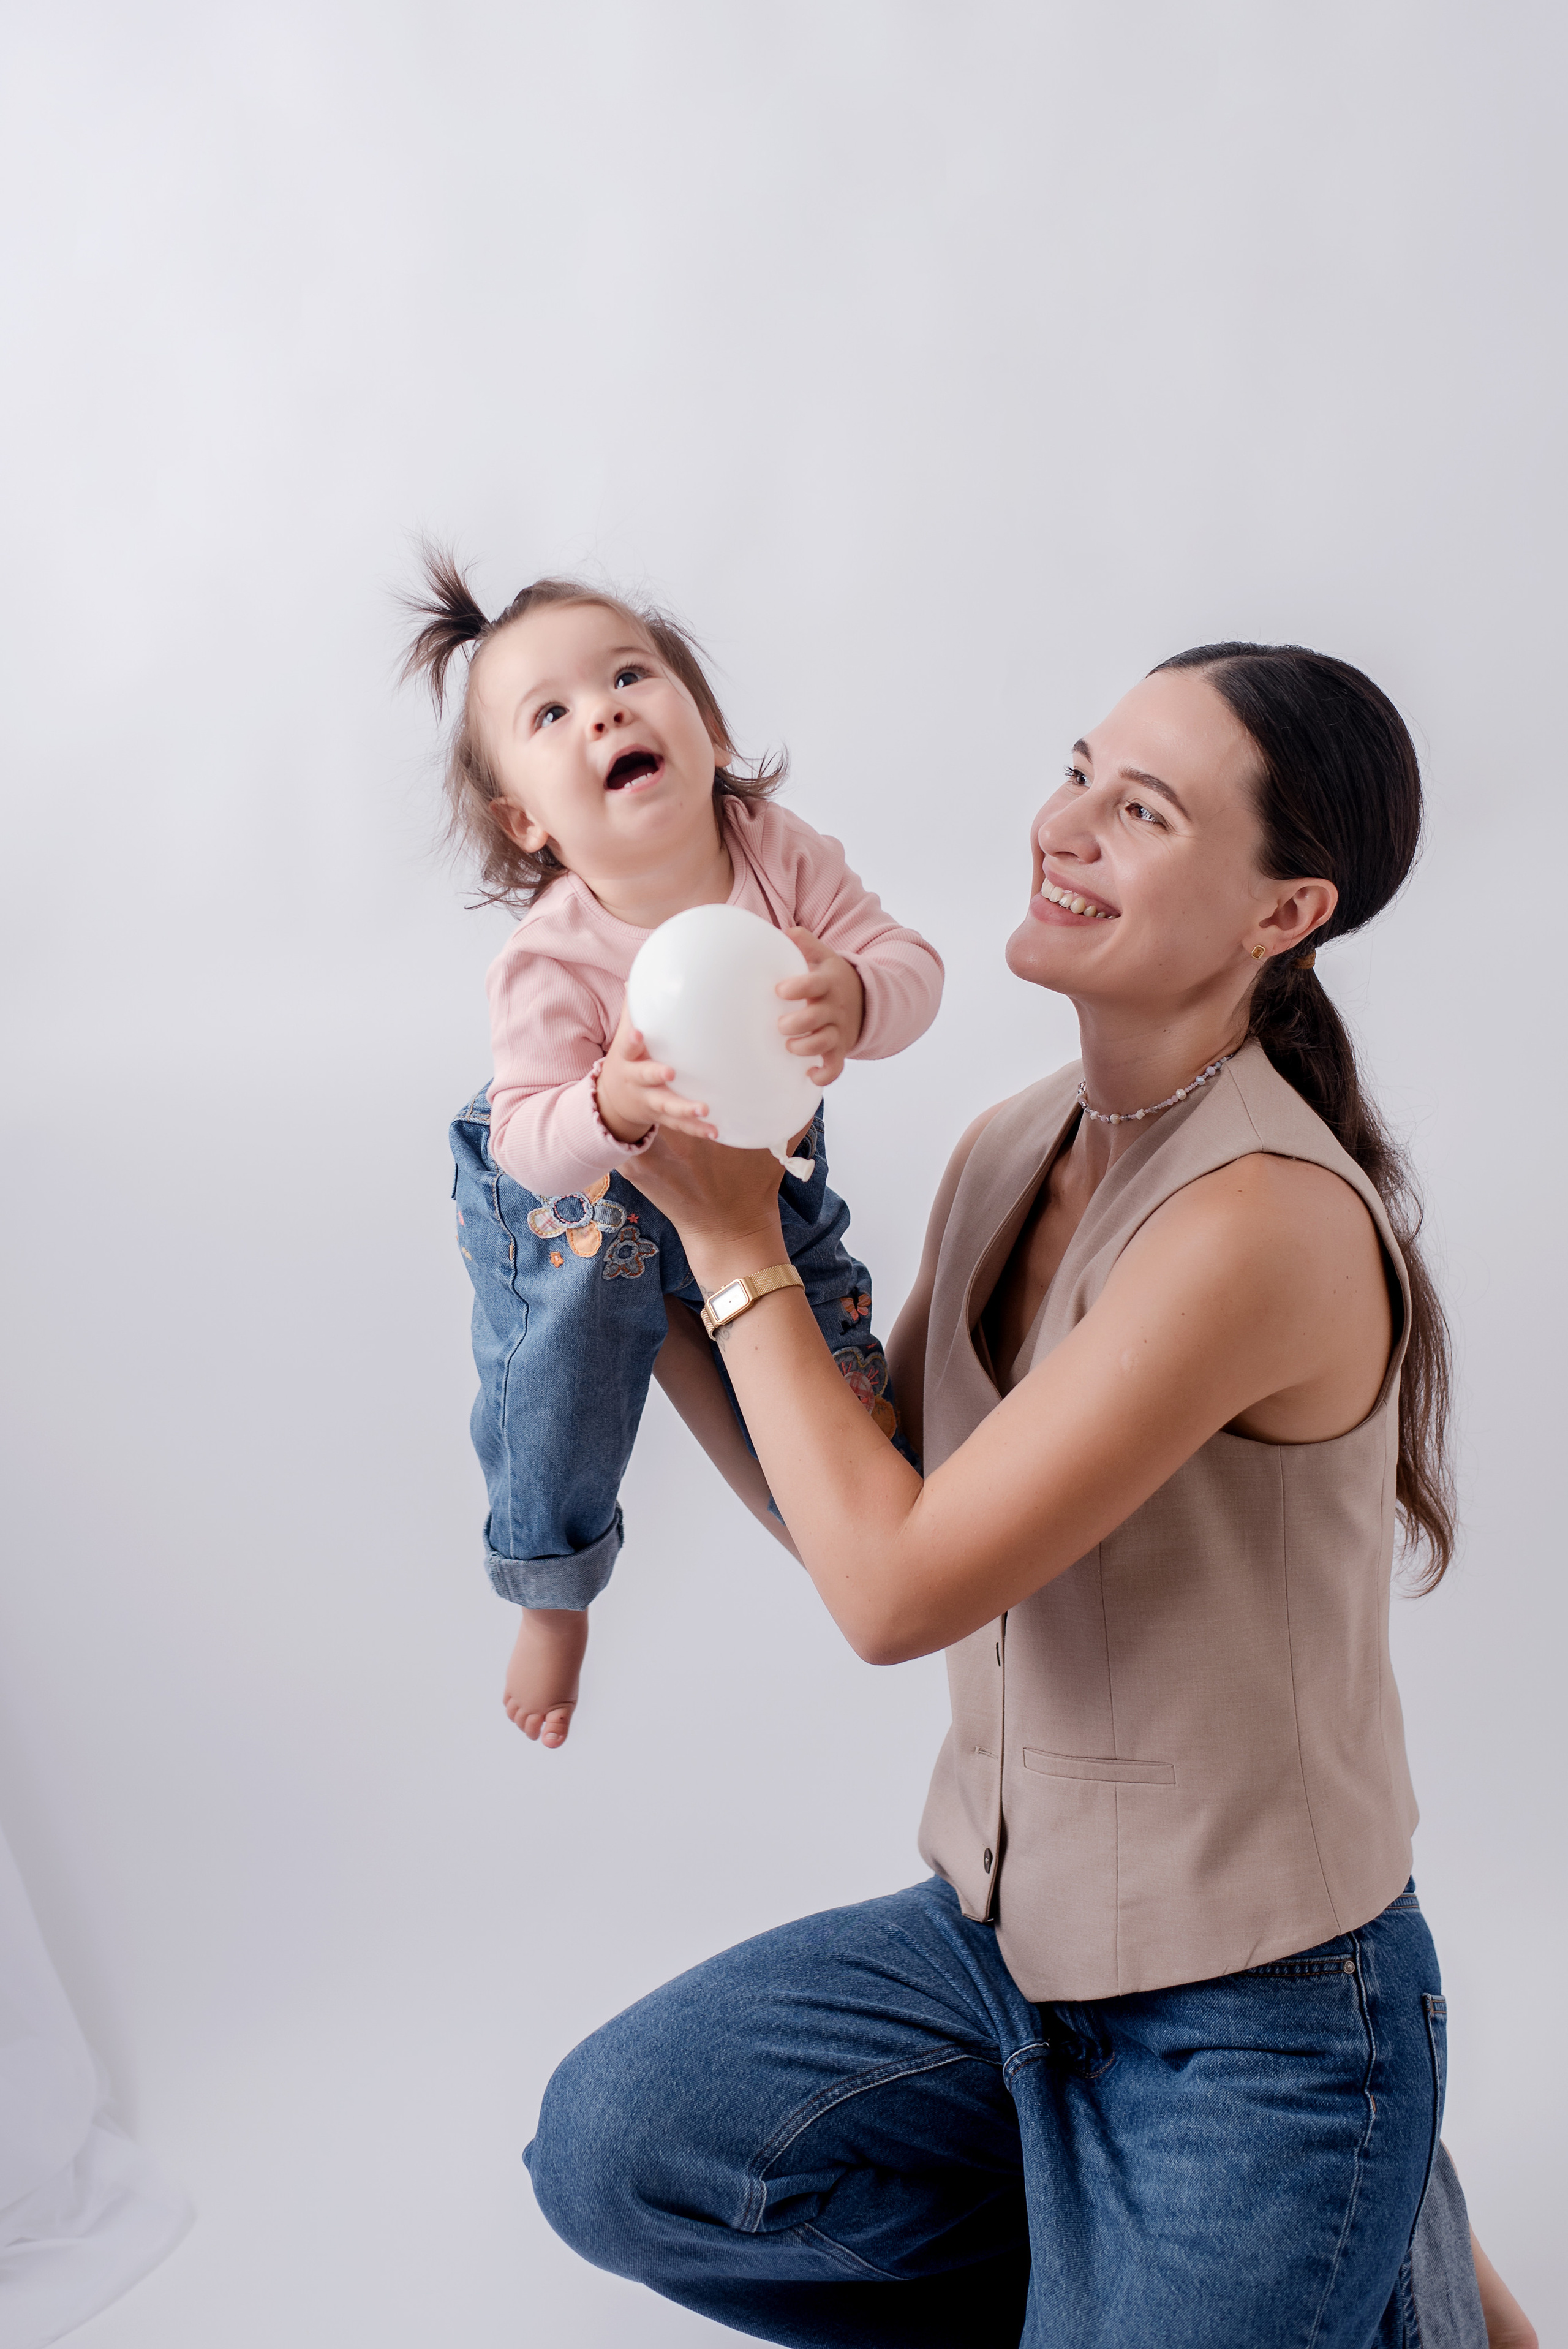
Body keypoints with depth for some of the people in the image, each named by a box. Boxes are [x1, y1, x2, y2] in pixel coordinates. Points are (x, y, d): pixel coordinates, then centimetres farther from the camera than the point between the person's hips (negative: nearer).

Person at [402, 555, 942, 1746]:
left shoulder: (782, 853, -26)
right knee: (557, 1389, 4)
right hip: (583, 1187, -3)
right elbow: (531, 1143, -32)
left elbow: (911, 964, -26)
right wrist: (613, 1107, -54)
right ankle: (555, 1597, 35)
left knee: (835, 1365, 10)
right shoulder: (547, 964, -34)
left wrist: (854, 998, -50)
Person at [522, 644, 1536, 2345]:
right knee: (612, 2149, -7)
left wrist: (738, 1240, -17)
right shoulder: (1008, 1153, -1)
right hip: (1007, 1934, 7)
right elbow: (843, 1516, 7)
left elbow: (895, 1587, -24)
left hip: (1253, 2015, -6)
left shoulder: (1267, 1218, -27)